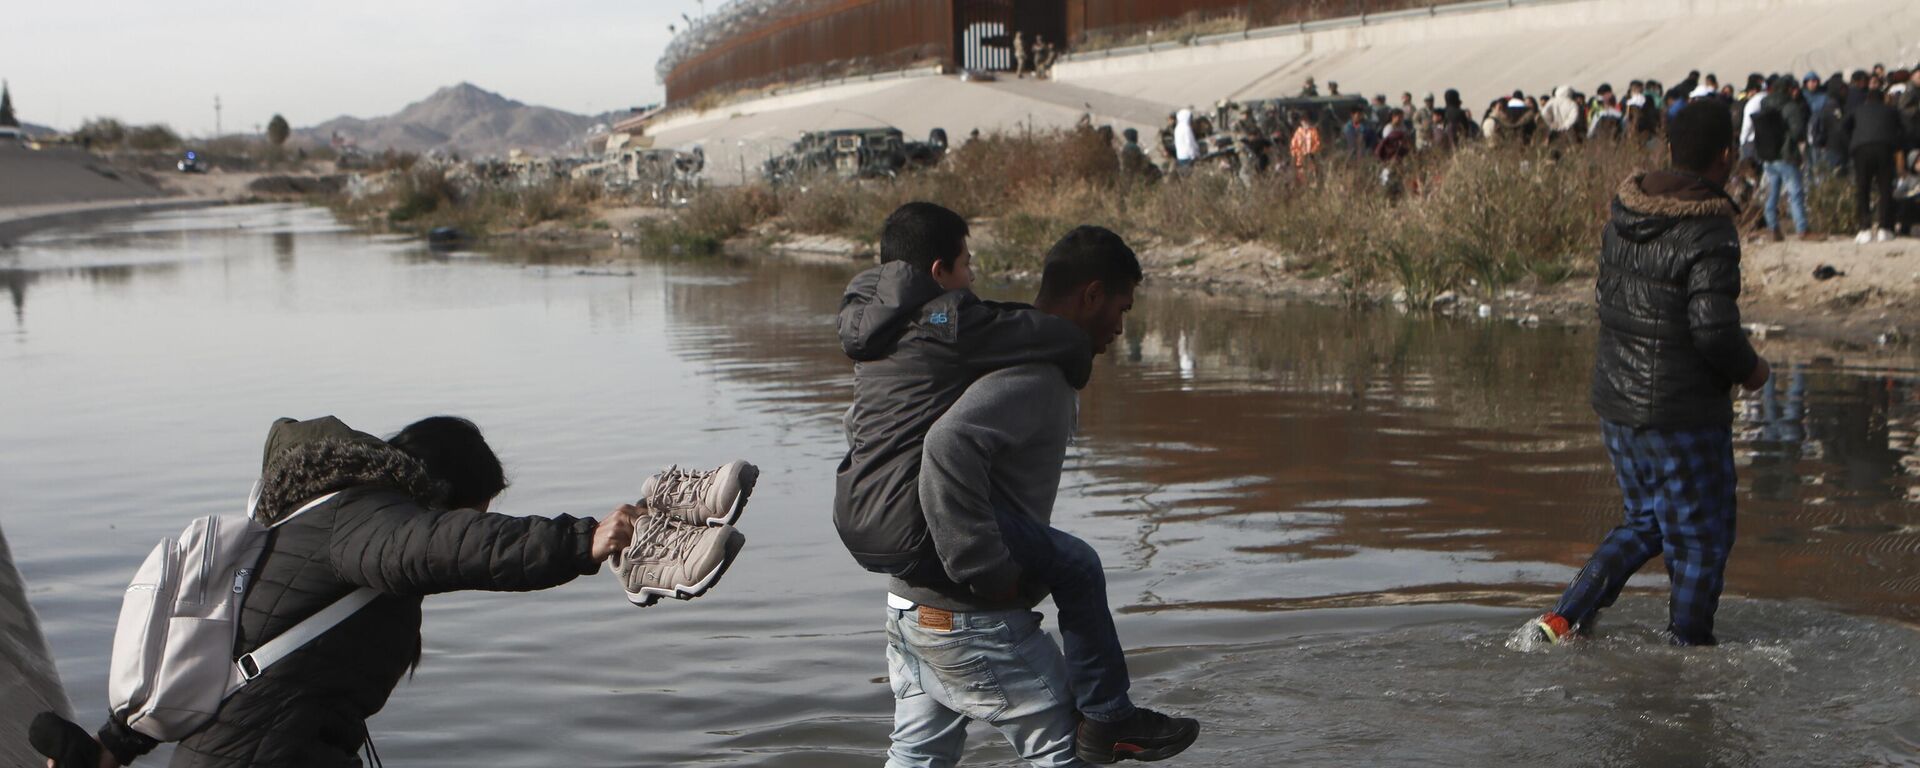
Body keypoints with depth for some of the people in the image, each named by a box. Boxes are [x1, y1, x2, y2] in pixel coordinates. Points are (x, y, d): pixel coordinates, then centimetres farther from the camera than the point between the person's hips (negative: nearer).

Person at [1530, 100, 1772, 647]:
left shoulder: (1623, 216, 3)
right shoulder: (1708, 233, -20)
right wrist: (1750, 369, -5)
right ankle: (1688, 648, 20)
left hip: (1616, 400, 8)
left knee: (1646, 522, 23)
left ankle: (1563, 620, 18)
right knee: (1701, 539, 10)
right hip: (1682, 414, -8)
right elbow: (1715, 332, -24)